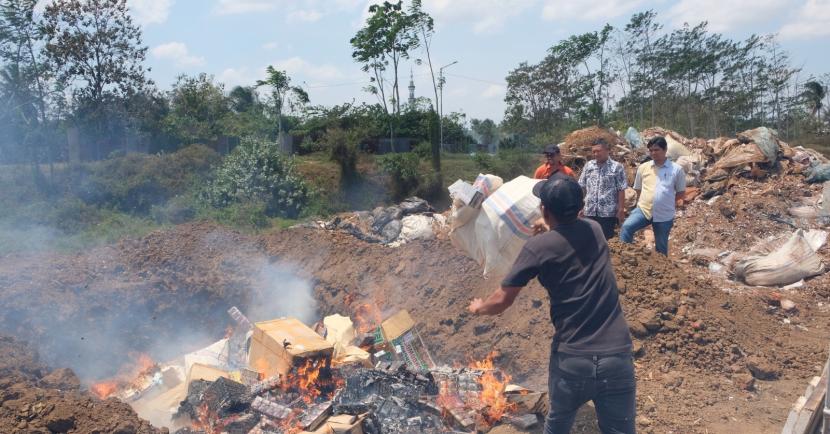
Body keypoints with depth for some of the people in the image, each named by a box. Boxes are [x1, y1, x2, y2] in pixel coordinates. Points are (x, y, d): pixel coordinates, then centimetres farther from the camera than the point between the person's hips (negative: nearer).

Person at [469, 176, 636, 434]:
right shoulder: (594, 230, 6)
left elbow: (501, 301, 0)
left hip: (571, 360, -2)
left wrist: (478, 308, 20)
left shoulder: (538, 247, -7)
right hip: (617, 358, 3)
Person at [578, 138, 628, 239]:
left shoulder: (616, 167, -3)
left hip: (608, 212, -3)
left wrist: (621, 210, -9)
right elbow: (581, 188, 9)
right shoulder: (588, 166, 6)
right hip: (590, 212, 3)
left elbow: (621, 191, -5)